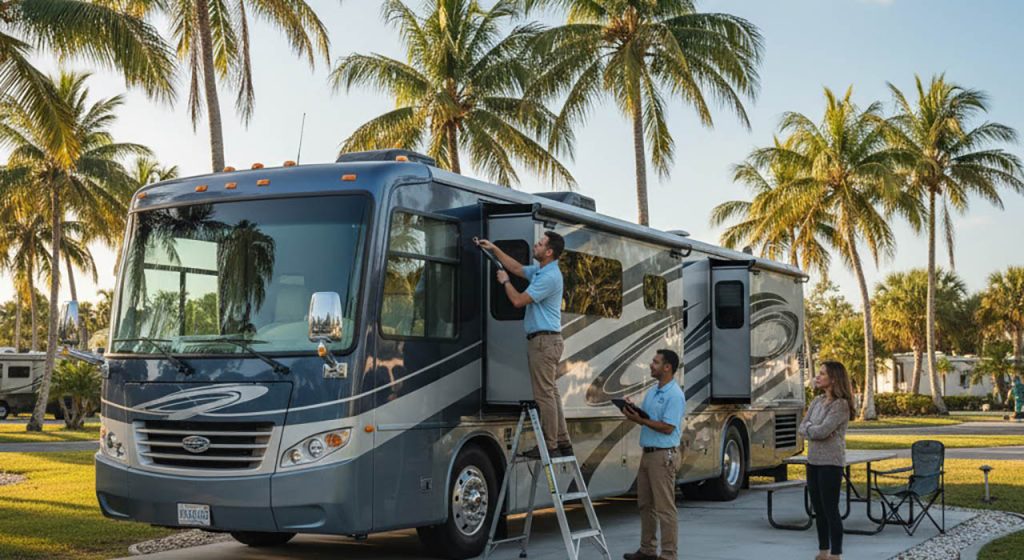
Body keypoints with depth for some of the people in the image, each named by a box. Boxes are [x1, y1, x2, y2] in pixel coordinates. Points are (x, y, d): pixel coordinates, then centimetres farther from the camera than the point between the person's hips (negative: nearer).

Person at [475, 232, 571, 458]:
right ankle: (562, 443, 16)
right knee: (551, 394, 12)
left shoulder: (549, 276, -18)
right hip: (542, 340, 11)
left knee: (544, 395, -8)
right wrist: (494, 249, 28)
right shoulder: (539, 270, 14)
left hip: (545, 341, -11)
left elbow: (519, 300, -18)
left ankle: (549, 446, -5)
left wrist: (505, 282, 0)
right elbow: (517, 268, 32)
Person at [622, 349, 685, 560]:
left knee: (664, 507, -6)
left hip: (663, 456, -10)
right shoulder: (652, 392, 14)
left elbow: (667, 428, -20)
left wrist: (640, 420, -19)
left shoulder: (674, 395, -15)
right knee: (645, 504, 15)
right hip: (648, 453, 10)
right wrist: (632, 411, 0)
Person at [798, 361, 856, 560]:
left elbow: (822, 431, -21)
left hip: (830, 463, -8)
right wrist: (814, 429, -12)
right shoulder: (817, 401, 12)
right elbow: (801, 428, 7)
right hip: (813, 461, 8)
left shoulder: (841, 404, -12)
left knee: (830, 509, -4)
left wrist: (809, 427, -2)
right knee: (818, 509, 13)